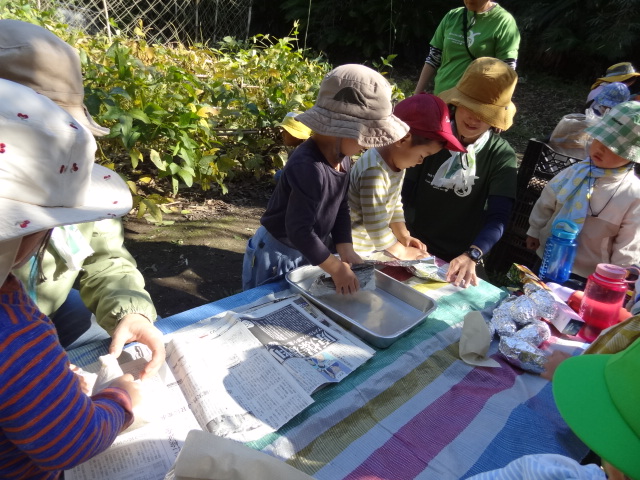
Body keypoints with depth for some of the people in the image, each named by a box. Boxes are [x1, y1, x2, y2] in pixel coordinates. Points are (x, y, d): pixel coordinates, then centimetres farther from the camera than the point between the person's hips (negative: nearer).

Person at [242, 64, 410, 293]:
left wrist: (345, 249, -8)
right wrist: (336, 269, -23)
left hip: (306, 252, 8)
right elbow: (299, 230, -32)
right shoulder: (308, 168, -34)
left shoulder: (342, 157, -5)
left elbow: (341, 208, 3)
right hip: (276, 257, -8)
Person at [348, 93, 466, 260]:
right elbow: (376, 227, -26)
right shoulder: (373, 172, -30)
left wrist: (404, 236, 5)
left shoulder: (397, 162, 0)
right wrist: (402, 251, -12)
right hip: (355, 252, -8)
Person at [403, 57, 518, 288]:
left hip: (461, 260, -1)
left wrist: (471, 256, -32)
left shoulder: (502, 156, -8)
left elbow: (498, 217, -16)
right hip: (414, 248, 1)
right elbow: (406, 191, -6)